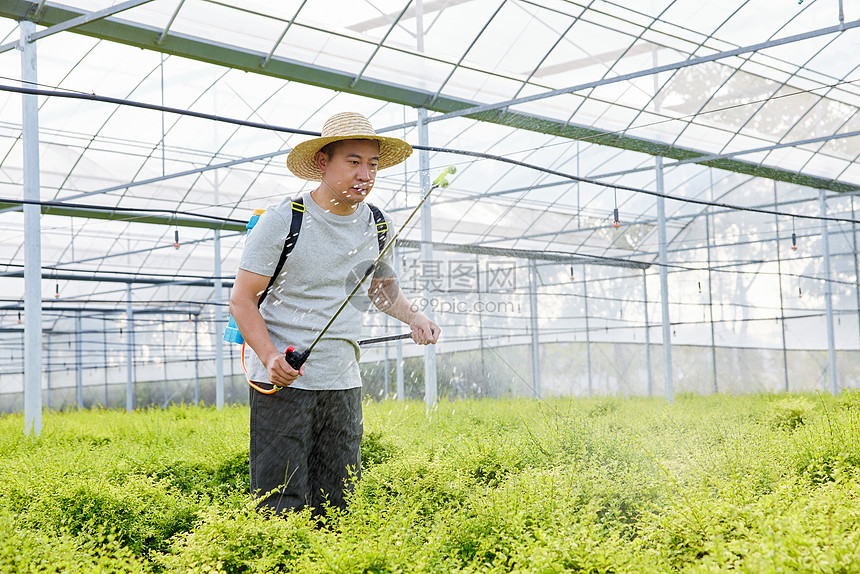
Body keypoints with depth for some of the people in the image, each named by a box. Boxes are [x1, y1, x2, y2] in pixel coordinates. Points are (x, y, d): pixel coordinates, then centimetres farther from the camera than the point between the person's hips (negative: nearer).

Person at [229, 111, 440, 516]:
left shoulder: (377, 227, 6)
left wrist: (413, 317, 4)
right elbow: (242, 299, -8)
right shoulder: (283, 222, -10)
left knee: (336, 506, 8)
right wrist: (270, 357, -24)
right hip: (282, 380, -5)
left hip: (342, 383, 5)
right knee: (281, 504, -6)